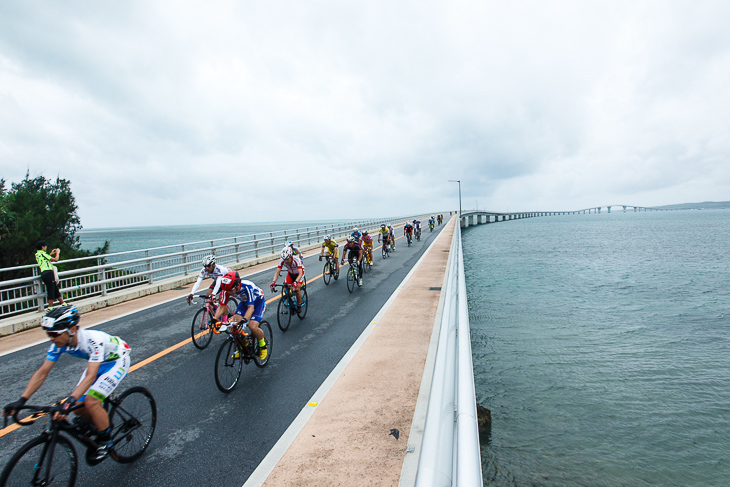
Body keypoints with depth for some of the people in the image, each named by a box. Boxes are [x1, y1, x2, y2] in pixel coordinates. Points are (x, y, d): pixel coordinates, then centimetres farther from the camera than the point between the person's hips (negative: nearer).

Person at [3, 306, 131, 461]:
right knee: (78, 406, -5)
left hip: (117, 361, -7)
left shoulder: (93, 339, -38)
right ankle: (104, 424, 23)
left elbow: (90, 377, -42)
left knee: (91, 401, -23)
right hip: (97, 363, 7)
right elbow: (42, 372, -12)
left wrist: (70, 401, -52)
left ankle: (105, 440, 0)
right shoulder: (59, 343, -17)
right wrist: (21, 400, -20)